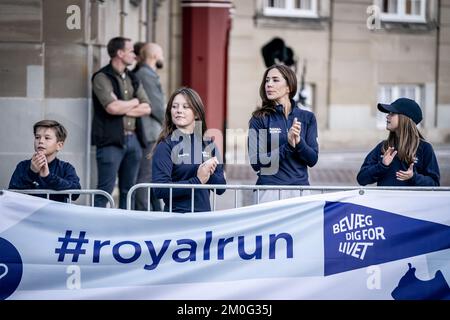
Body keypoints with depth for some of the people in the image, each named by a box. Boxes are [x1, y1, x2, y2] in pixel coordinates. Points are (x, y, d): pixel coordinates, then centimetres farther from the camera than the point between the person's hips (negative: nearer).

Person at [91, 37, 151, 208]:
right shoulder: (102, 77, -6)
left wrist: (124, 109, -8)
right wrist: (134, 102, -2)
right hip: (112, 140, -7)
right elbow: (112, 107, -20)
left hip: (133, 139, 7)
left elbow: (147, 108, 8)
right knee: (105, 190, -8)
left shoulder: (133, 79, 16)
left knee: (128, 190, 10)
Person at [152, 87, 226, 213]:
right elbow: (160, 189, -16)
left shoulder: (208, 144, 6)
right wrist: (198, 181, -18)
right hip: (177, 215, -4)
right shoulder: (165, 146, -6)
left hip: (205, 215, 4)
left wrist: (209, 173, -12)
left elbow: (221, 188, 7)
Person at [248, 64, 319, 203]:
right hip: (269, 192, -2)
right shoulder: (259, 119, -1)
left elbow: (312, 159, 2)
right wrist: (288, 145, -18)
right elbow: (256, 162, -9)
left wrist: (299, 142, -17)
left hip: (300, 188, 2)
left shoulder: (307, 118, 6)